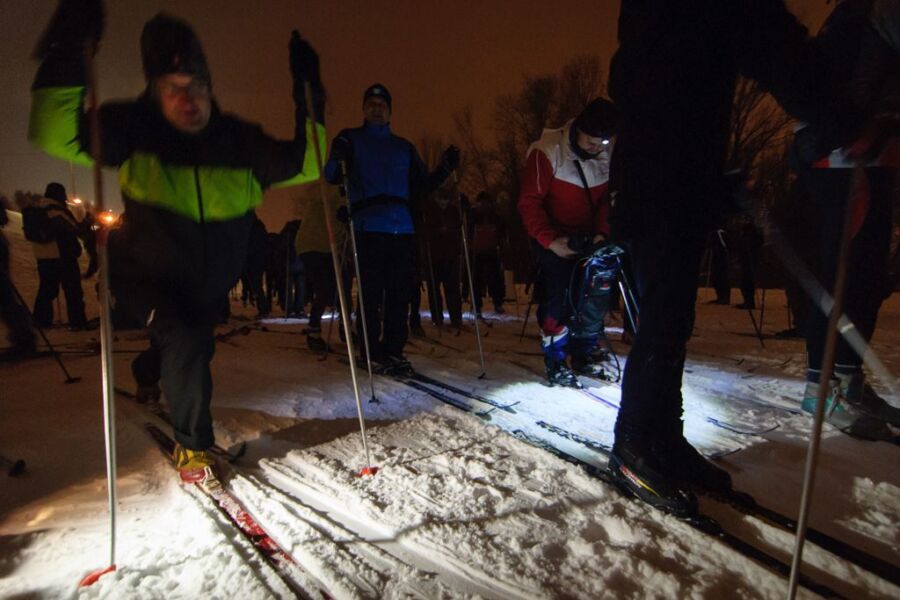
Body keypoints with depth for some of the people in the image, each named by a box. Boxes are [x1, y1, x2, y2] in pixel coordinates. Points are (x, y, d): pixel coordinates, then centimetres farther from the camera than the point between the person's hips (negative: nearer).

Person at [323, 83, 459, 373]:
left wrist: (445, 168, 6)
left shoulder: (404, 147, 23)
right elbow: (331, 176, 2)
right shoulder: (350, 139, 13)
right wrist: (337, 159, -19)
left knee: (400, 294, 2)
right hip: (368, 230, -3)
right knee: (371, 294, -5)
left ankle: (393, 351, 12)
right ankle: (371, 353, 5)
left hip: (402, 230, 4)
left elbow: (422, 186, 21)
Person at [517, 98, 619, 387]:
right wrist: (550, 240, -24)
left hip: (588, 239, 6)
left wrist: (601, 232, -8)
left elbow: (606, 199, 8)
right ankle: (555, 363, 4)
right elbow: (529, 203, -17)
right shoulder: (547, 152, -18)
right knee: (557, 300, -10)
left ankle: (583, 355, 21)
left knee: (598, 295, 5)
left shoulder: (608, 155, -2)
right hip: (553, 239, -6)